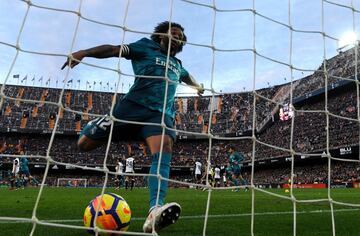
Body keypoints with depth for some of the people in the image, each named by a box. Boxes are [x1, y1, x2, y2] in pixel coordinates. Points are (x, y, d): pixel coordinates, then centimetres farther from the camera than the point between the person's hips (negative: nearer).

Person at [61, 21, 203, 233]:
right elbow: (114, 50, 0)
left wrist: (198, 86, 71)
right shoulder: (146, 46, 13)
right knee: (85, 144, 0)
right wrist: (84, 53, -15)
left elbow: (187, 76, 52)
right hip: (134, 106, -3)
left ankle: (155, 211, -46)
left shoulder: (177, 64, 30)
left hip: (162, 114, 3)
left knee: (164, 152, -29)